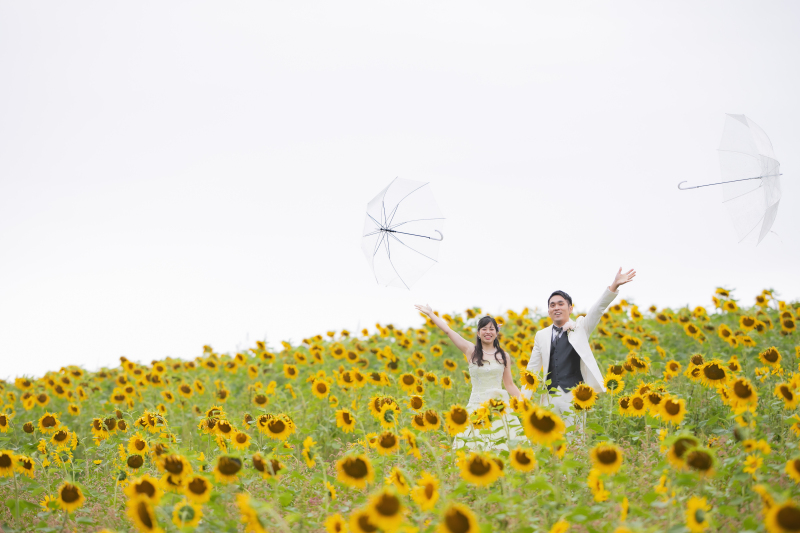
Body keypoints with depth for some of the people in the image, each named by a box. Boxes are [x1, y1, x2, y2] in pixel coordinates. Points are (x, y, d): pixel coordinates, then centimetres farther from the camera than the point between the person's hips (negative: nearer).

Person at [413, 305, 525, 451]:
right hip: (477, 405, -1)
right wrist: (430, 314, 9)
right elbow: (448, 330, 4)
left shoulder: (503, 356, 10)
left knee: (500, 447, -5)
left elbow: (509, 384, 13)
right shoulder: (471, 351, 4)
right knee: (475, 446, -8)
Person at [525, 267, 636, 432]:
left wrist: (614, 286, -23)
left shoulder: (580, 328, 7)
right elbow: (532, 369, 16)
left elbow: (598, 309, -8)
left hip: (575, 394, -3)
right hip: (550, 397, 3)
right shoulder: (541, 335, 15)